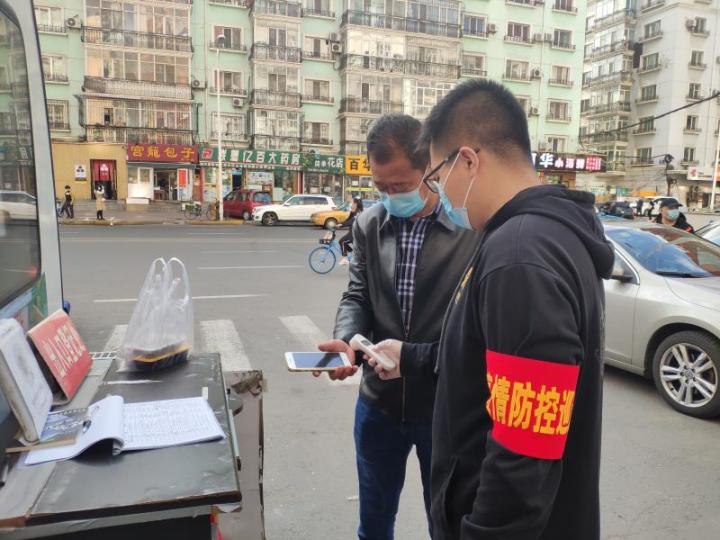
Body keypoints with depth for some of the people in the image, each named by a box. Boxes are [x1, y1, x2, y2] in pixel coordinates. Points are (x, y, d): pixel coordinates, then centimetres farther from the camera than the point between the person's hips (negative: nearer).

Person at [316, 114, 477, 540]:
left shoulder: (472, 228, -16)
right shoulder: (368, 225, 0)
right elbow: (358, 295, 4)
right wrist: (346, 339, -16)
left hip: (446, 404, -3)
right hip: (379, 399, 4)